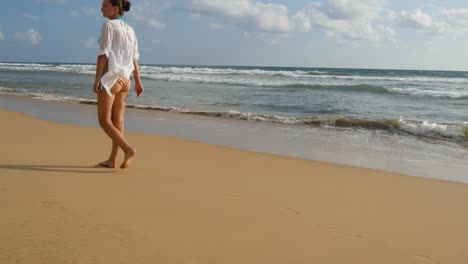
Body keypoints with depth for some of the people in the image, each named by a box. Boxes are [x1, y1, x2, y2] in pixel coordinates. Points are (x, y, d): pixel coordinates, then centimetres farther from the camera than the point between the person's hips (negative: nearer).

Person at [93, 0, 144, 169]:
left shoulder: (108, 25, -9)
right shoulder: (129, 30, 13)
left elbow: (103, 54, -15)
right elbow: (134, 58, 12)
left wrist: (97, 79, -16)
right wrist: (138, 82, 14)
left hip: (110, 78, -8)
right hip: (124, 79, 8)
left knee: (104, 121, -1)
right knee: (117, 121, 8)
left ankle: (128, 149, -17)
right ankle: (112, 160, 13)